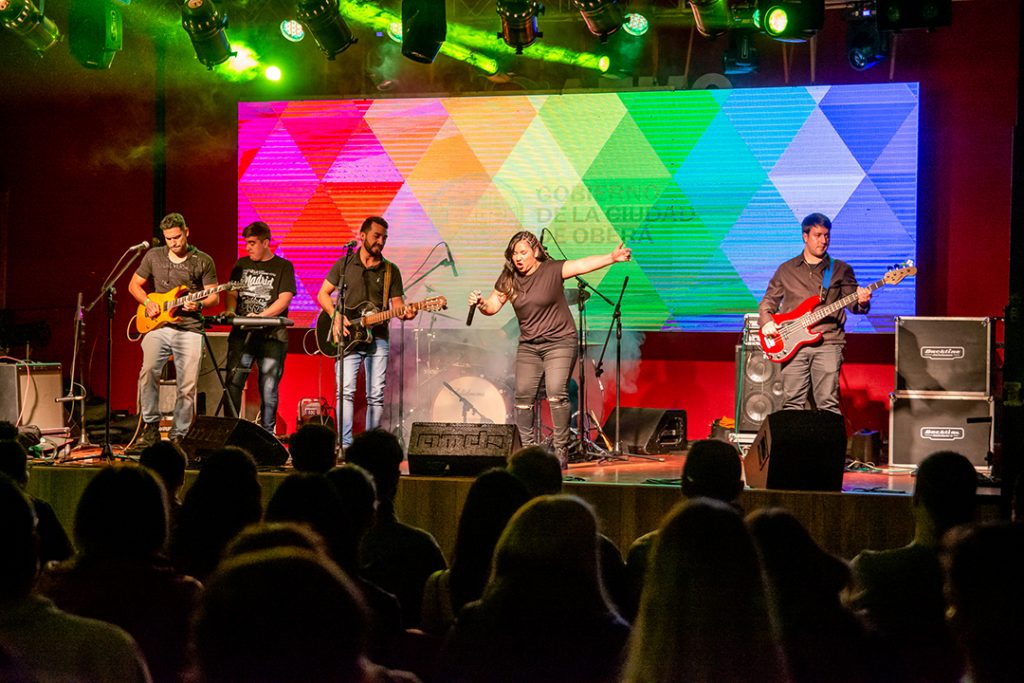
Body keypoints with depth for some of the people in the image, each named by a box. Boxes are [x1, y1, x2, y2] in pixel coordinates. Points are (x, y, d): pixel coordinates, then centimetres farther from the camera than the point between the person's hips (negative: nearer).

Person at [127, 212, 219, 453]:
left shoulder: (203, 261, 3)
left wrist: (199, 304, -15)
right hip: (158, 326, 1)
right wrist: (147, 302, 0)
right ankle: (150, 430, -10)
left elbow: (214, 297, 5)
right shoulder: (154, 256, 9)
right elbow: (134, 285, 18)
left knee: (188, 387, -5)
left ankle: (178, 437, 9)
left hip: (190, 329, -1)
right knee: (148, 372, -21)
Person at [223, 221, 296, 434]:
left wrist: (261, 316, -20)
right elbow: (232, 292, 16)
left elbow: (284, 299, -7)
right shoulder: (242, 265, 16)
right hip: (242, 333, 3)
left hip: (271, 336, -3)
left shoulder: (283, 267, 3)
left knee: (268, 389, -2)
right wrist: (230, 311, -6)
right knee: (233, 383, -6)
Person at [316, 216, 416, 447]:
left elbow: (396, 302, 7)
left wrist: (404, 313, -16)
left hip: (377, 338, 2)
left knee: (376, 395, -1)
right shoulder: (344, 264, 8)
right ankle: (345, 445, -13)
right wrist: (335, 316, -7)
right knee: (346, 391, -12)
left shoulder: (391, 270, 11)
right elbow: (323, 294, 9)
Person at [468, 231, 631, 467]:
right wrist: (480, 303, -17)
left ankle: (561, 450, -8)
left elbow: (582, 265, -21)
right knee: (523, 396, 0)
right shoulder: (509, 279, 3)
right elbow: (492, 306, 6)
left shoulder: (552, 270, -10)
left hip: (559, 341, -5)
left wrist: (611, 258, -35)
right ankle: (528, 449, 14)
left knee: (556, 393, -17)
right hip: (528, 346, 5)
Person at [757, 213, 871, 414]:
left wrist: (861, 302, -16)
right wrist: (766, 321, 0)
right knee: (792, 403, -3)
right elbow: (768, 301, 20)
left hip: (828, 343, -1)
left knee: (828, 403, -9)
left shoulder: (841, 270, 12)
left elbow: (852, 303, 7)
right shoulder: (786, 269, 15)